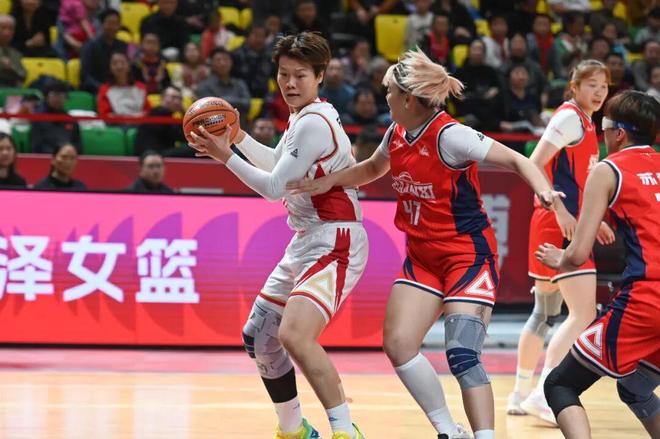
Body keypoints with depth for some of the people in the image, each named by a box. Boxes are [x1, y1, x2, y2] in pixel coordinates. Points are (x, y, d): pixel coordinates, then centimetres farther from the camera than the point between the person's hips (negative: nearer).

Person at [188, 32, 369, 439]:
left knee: (295, 334, -29)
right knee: (259, 337, 17)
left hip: (335, 244, -11)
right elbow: (280, 164, 31)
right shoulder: (302, 118, 12)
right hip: (305, 242, 11)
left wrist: (227, 157, -14)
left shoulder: (314, 123, -17)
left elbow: (275, 187, -17)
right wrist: (239, 138, 20)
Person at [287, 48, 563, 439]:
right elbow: (373, 168, 26)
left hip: (468, 256, -8)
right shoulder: (397, 135, 3)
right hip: (422, 257, 8)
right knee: (398, 344, -3)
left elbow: (516, 161, -21)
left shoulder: (449, 135, -19)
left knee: (462, 355, -18)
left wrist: (544, 190, -39)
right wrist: (328, 182, 15)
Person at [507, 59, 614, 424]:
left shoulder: (585, 122, 18)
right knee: (584, 314, -17)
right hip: (558, 225, -10)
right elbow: (534, 165, -19)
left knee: (545, 313, 17)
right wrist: (560, 210, -25)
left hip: (566, 224, 10)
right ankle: (544, 394, -21)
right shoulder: (569, 117, -10)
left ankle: (521, 395, 25)